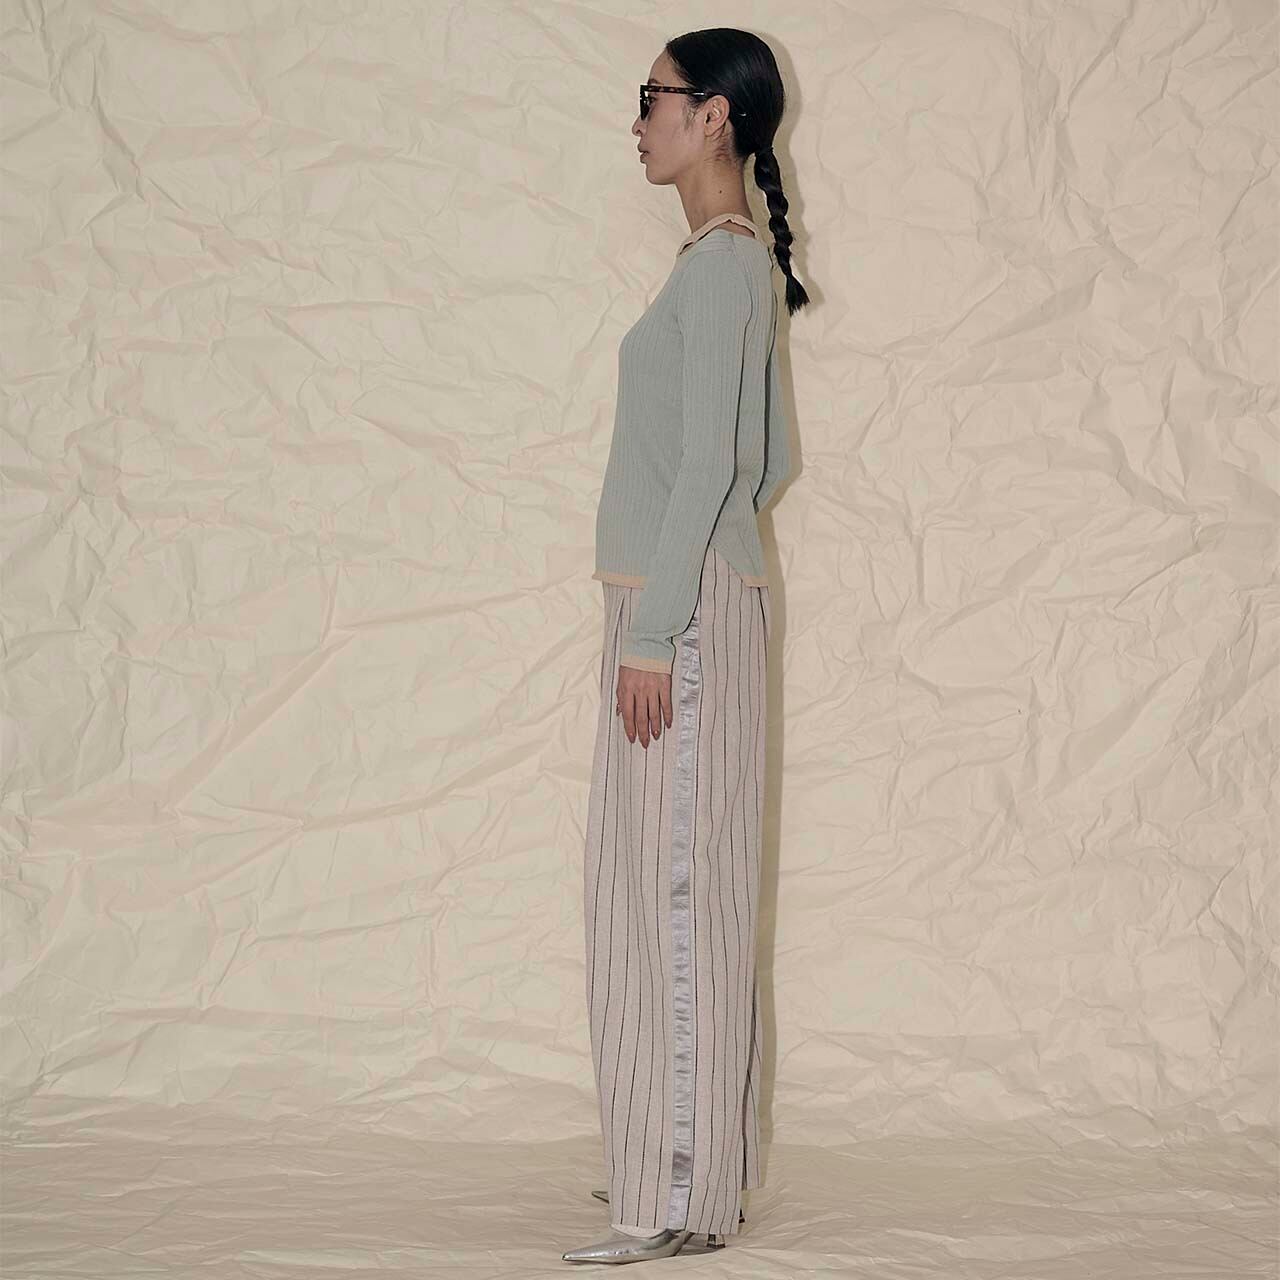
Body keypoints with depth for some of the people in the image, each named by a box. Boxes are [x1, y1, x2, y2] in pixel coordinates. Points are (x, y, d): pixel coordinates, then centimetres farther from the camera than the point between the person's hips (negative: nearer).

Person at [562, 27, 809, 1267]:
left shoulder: (725, 262, -13)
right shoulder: (734, 261, 16)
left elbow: (713, 459, -20)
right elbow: (771, 457, 22)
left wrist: (657, 628, -21)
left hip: (684, 612, -10)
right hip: (684, 600, 10)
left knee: (672, 889, -8)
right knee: (656, 886, 13)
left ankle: (676, 1200, -5)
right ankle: (690, 1156, 21)